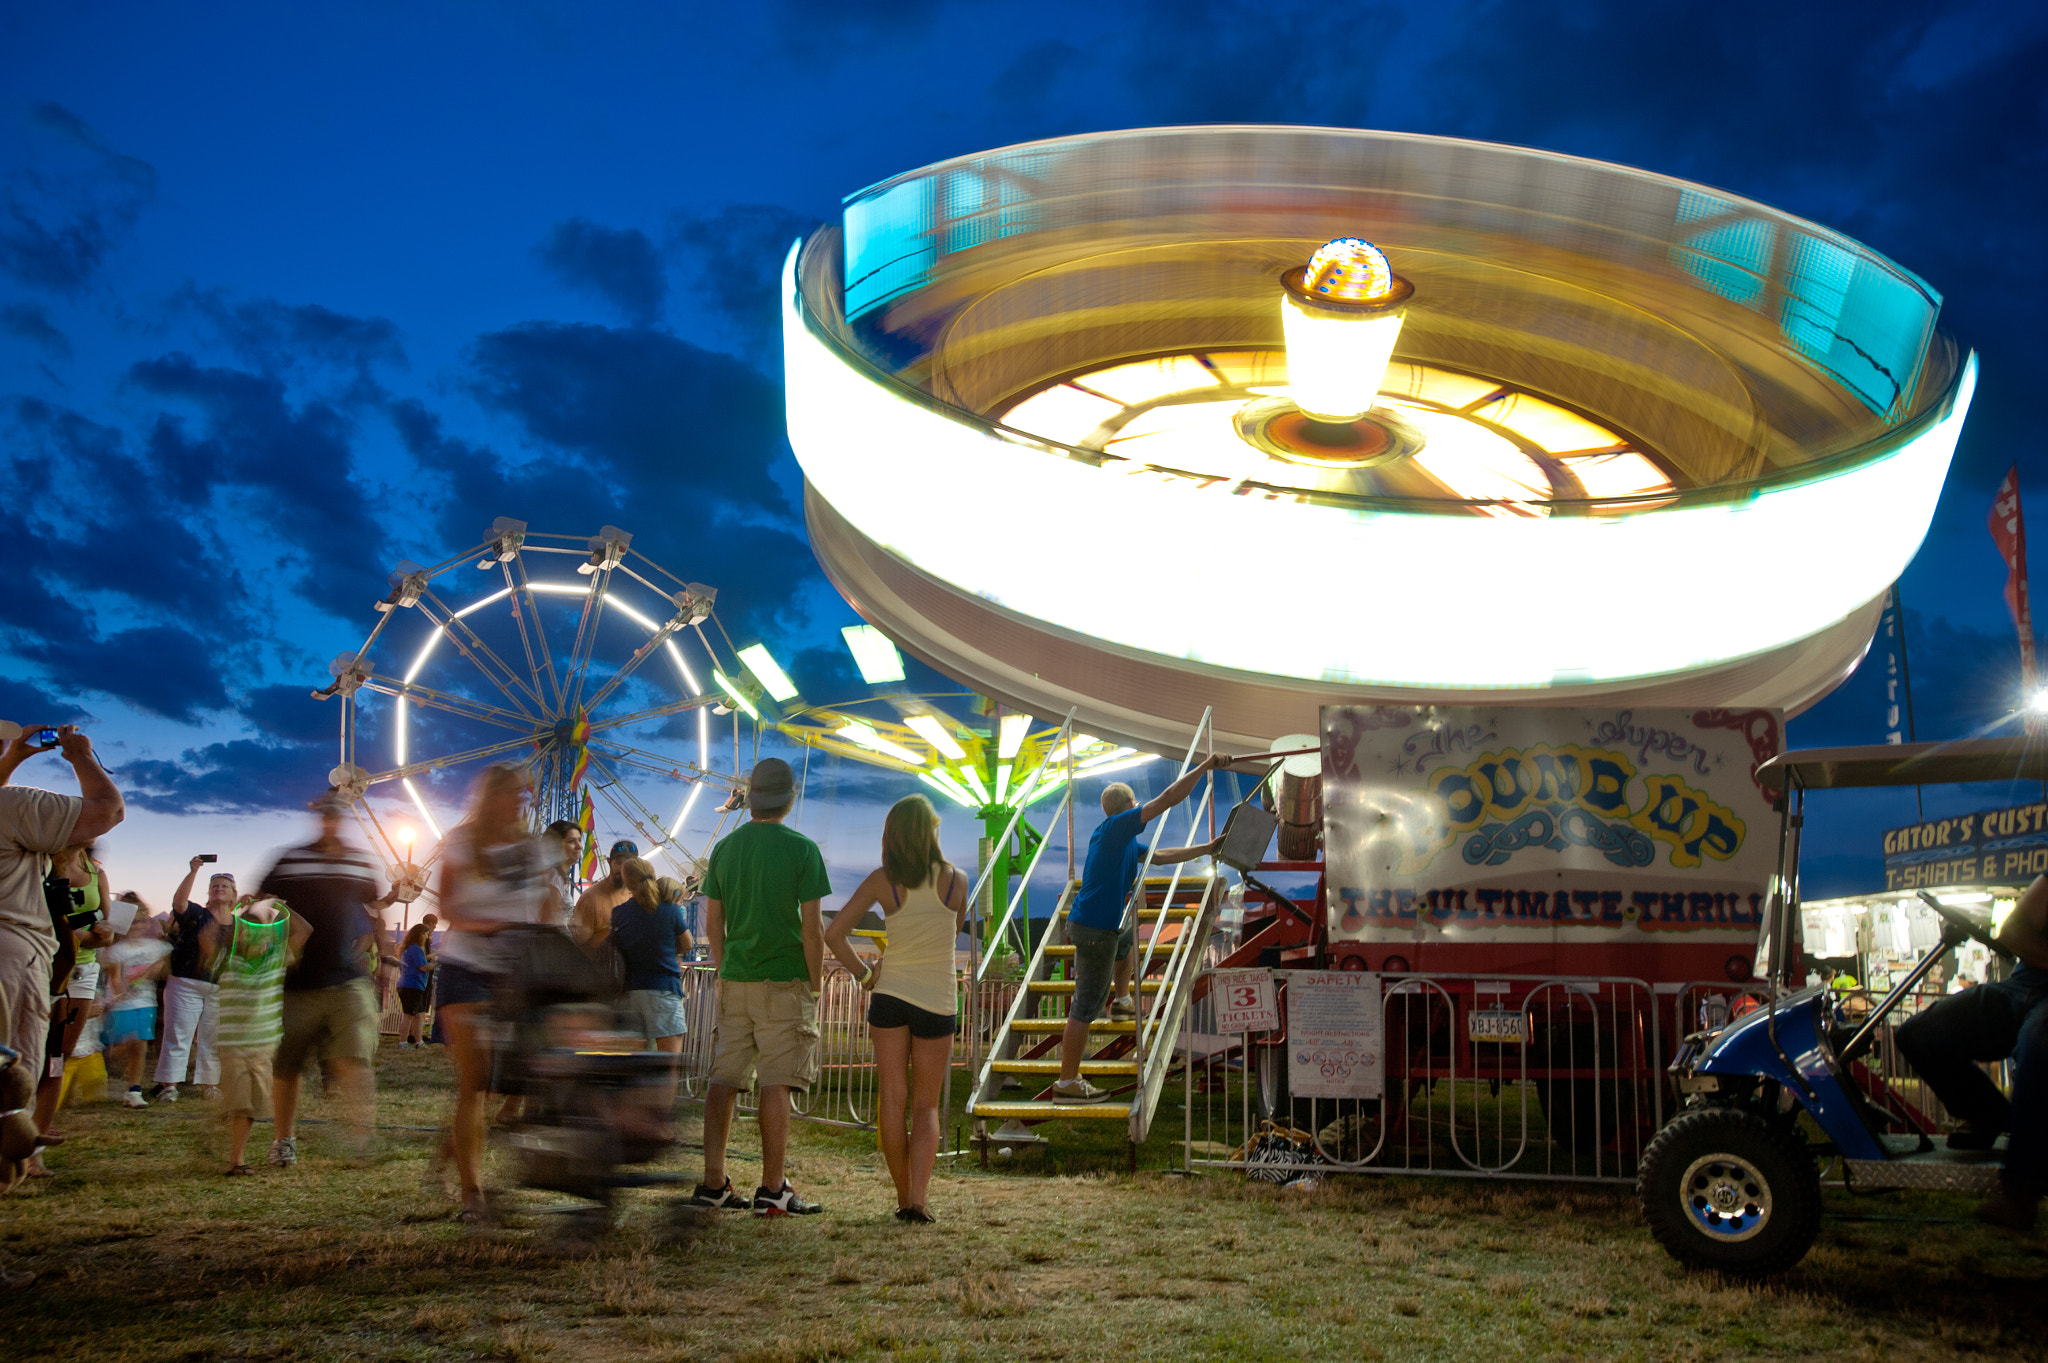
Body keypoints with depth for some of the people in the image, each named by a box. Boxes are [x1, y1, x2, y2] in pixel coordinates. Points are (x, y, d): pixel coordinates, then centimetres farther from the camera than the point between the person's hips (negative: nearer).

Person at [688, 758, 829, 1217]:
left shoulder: (725, 848, 6)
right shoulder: (802, 850, -8)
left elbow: (712, 923, 9)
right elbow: (812, 927, -10)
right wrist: (815, 983, -1)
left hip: (734, 981, 5)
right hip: (784, 980, -5)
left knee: (724, 1080, 7)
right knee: (777, 1083, -3)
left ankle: (713, 1183, 9)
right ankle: (773, 1188, -1)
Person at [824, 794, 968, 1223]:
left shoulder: (881, 880, -6)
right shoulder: (956, 880, -6)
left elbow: (834, 933, -9)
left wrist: (864, 974, 3)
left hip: (890, 994, 0)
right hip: (938, 999, 0)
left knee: (892, 1100, 7)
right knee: (926, 1106, 7)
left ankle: (903, 1196, 8)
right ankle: (917, 1199, -8)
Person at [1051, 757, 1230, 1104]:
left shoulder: (1125, 841, 14)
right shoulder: (1114, 827, -15)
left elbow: (1160, 857, 28)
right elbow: (1168, 798, -20)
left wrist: (1206, 849, 30)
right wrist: (1206, 766, -15)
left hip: (1107, 922, 11)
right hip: (1095, 928, -11)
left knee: (1127, 938, 41)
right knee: (1086, 1005, -8)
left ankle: (1122, 1001, 56)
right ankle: (1067, 1084, -5)